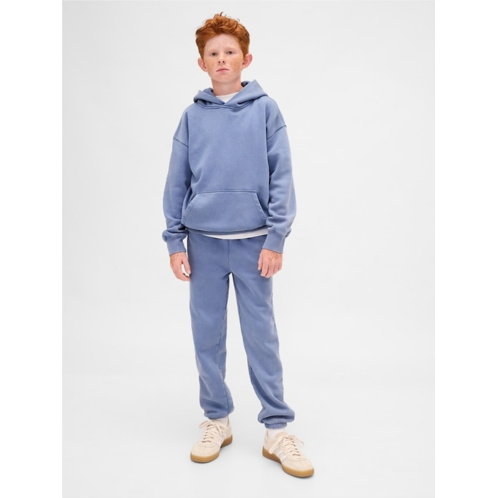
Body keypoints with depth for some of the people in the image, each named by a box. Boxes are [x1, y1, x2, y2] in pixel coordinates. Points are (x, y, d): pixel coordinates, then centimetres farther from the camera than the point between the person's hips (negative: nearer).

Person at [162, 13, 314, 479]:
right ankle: (217, 420, 27)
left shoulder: (265, 109, 1)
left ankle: (277, 429, 17)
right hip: (204, 242, 2)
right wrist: (174, 241, 2)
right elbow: (177, 181, 6)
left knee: (262, 337, 3)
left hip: (253, 242, -2)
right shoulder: (193, 115, 6)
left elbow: (281, 178, -2)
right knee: (207, 335, 9)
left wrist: (276, 239, -8)